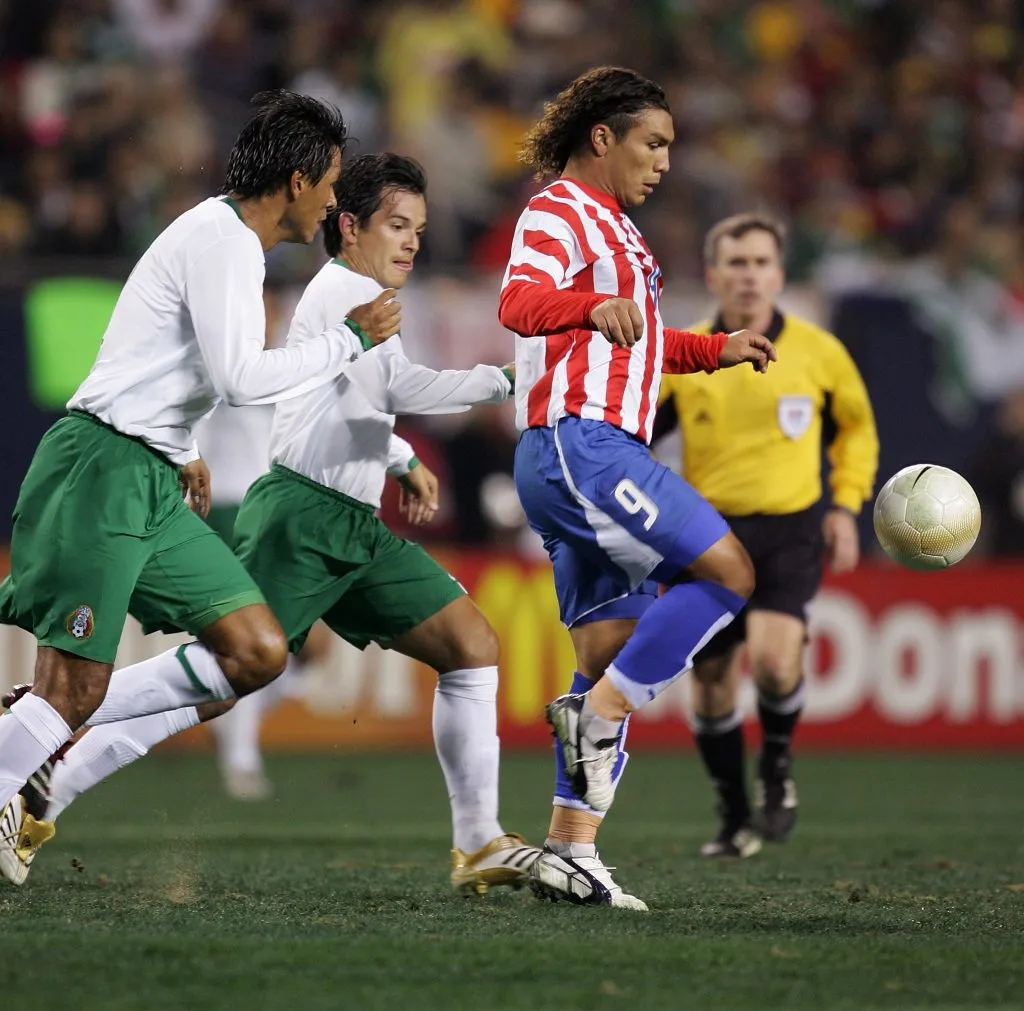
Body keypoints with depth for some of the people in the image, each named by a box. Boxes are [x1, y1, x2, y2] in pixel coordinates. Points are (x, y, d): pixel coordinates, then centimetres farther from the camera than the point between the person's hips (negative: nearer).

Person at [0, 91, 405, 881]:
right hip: (100, 470, -10)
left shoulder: (232, 241, 17)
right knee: (73, 687, -12)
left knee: (259, 653, 0)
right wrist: (349, 338, -10)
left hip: (155, 486, 10)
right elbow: (240, 378, -20)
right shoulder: (220, 238, -13)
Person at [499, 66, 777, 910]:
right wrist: (592, 306, -45)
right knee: (728, 570, -15)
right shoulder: (559, 212, -6)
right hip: (577, 442, -10)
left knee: (613, 649, 5)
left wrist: (718, 350, 35)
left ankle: (571, 850, 1)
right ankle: (597, 712, -14)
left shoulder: (610, 225, 26)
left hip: (596, 452, 10)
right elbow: (518, 303, -27)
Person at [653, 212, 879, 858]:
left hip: (791, 528, -2)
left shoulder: (818, 351, 0)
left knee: (775, 659, -24)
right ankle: (735, 819, 23)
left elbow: (857, 427, 17)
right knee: (712, 684, 3)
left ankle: (778, 767, 5)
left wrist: (846, 505, 6)